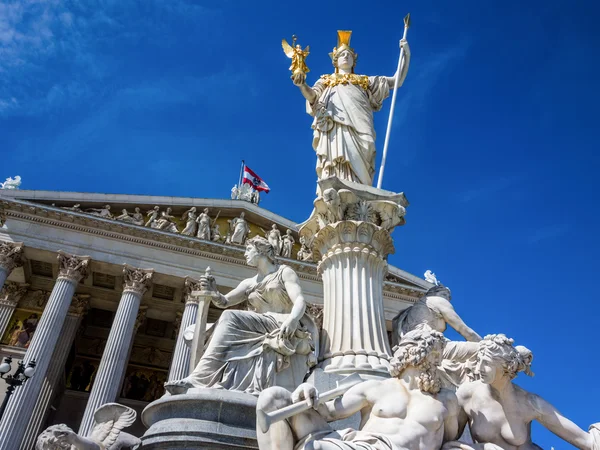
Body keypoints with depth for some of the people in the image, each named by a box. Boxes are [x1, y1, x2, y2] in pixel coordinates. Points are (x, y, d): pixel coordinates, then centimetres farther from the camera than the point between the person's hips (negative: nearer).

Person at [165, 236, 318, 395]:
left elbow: (300, 301, -7)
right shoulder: (249, 283, 24)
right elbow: (224, 302, 15)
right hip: (262, 331, 6)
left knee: (231, 317, -24)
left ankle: (199, 380, -31)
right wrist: (213, 292, -8)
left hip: (284, 327, -5)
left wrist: (292, 320, -30)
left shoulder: (284, 272, 8)